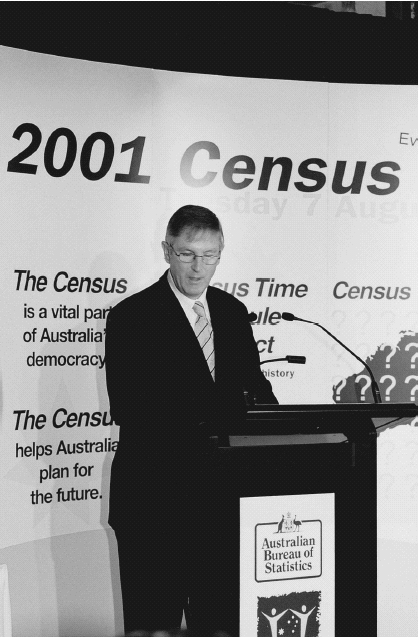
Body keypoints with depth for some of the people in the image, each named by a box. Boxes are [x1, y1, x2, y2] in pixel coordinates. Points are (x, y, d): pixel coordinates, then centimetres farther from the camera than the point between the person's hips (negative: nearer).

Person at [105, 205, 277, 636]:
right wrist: (211, 419, -27)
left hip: (222, 495, 5)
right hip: (154, 498, -5)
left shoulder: (233, 311, 8)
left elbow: (253, 384, 15)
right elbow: (125, 409, -18)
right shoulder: (131, 316, -10)